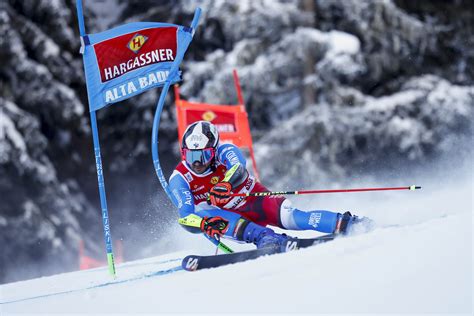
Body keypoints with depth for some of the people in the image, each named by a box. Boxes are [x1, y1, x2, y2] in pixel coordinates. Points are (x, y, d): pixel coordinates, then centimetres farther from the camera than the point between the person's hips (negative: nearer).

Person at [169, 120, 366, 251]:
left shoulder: (225, 152, -18)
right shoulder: (179, 179, -13)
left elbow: (238, 169, -41)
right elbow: (185, 216, -24)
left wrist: (225, 185, -63)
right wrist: (204, 224, -47)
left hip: (256, 201, -2)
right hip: (229, 215, 2)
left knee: (288, 218, -29)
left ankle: (346, 223, -28)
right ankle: (266, 238, -43)